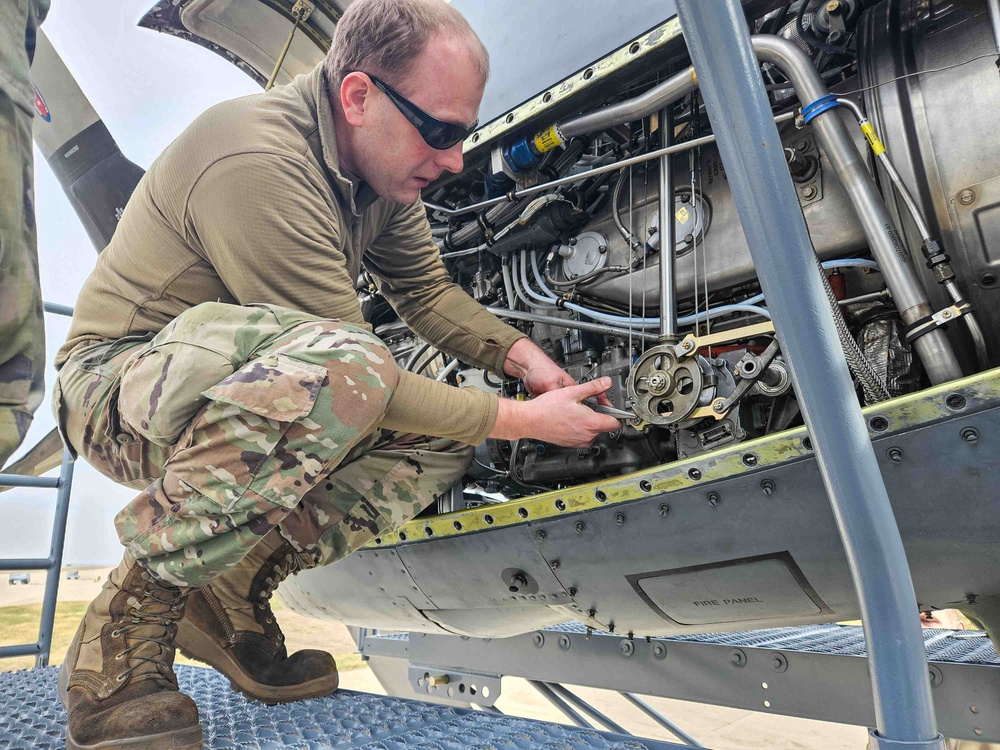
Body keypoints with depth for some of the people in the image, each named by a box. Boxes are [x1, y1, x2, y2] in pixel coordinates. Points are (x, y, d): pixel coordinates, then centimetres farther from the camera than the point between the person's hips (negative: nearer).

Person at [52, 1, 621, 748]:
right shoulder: (257, 162, -28)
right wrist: (518, 419, -22)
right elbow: (347, 366, -28)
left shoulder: (380, 158, -1)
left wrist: (524, 356, -7)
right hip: (123, 382, -8)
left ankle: (233, 592, 0)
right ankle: (124, 634, -20)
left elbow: (427, 288, 9)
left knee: (444, 436, -5)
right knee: (340, 361, -38)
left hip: (253, 387, 9)